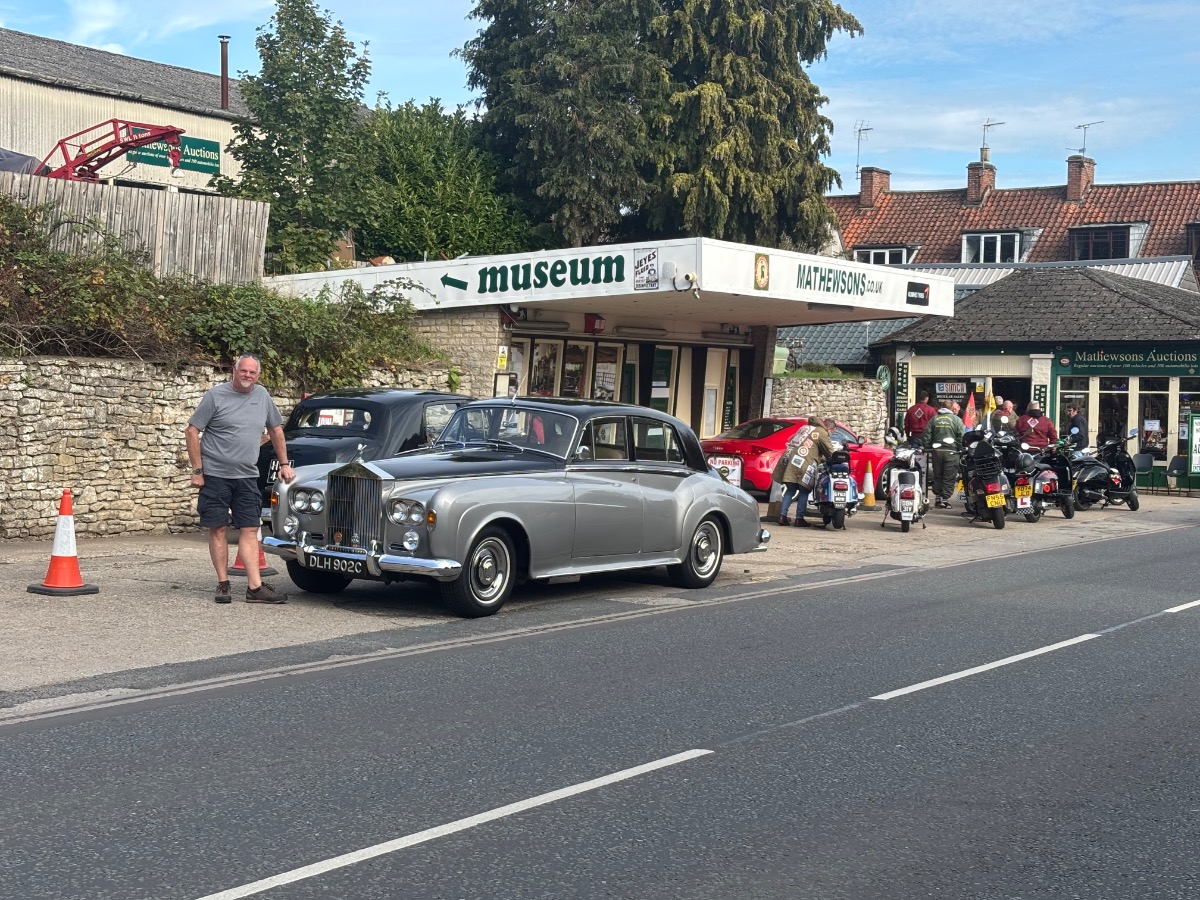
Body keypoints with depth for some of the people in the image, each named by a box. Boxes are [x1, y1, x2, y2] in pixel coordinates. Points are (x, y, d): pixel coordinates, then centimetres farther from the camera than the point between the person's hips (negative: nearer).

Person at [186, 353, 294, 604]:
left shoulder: (262, 395, 8)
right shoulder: (216, 396, -5)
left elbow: (276, 429, 20)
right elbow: (191, 431, -5)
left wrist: (283, 464, 16)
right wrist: (197, 470, -9)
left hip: (247, 476, 4)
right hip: (215, 474, -3)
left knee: (250, 530, -1)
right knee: (218, 529, 2)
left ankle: (255, 587, -3)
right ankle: (223, 584, 10)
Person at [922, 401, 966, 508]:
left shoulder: (934, 419, 9)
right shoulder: (956, 419, -2)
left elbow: (926, 435, 7)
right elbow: (961, 437, -7)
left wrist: (928, 448, 12)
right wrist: (961, 450, 0)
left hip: (937, 451, 4)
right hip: (951, 451, -4)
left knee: (937, 476, 13)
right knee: (949, 477, 1)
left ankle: (937, 498, 14)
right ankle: (945, 499, -3)